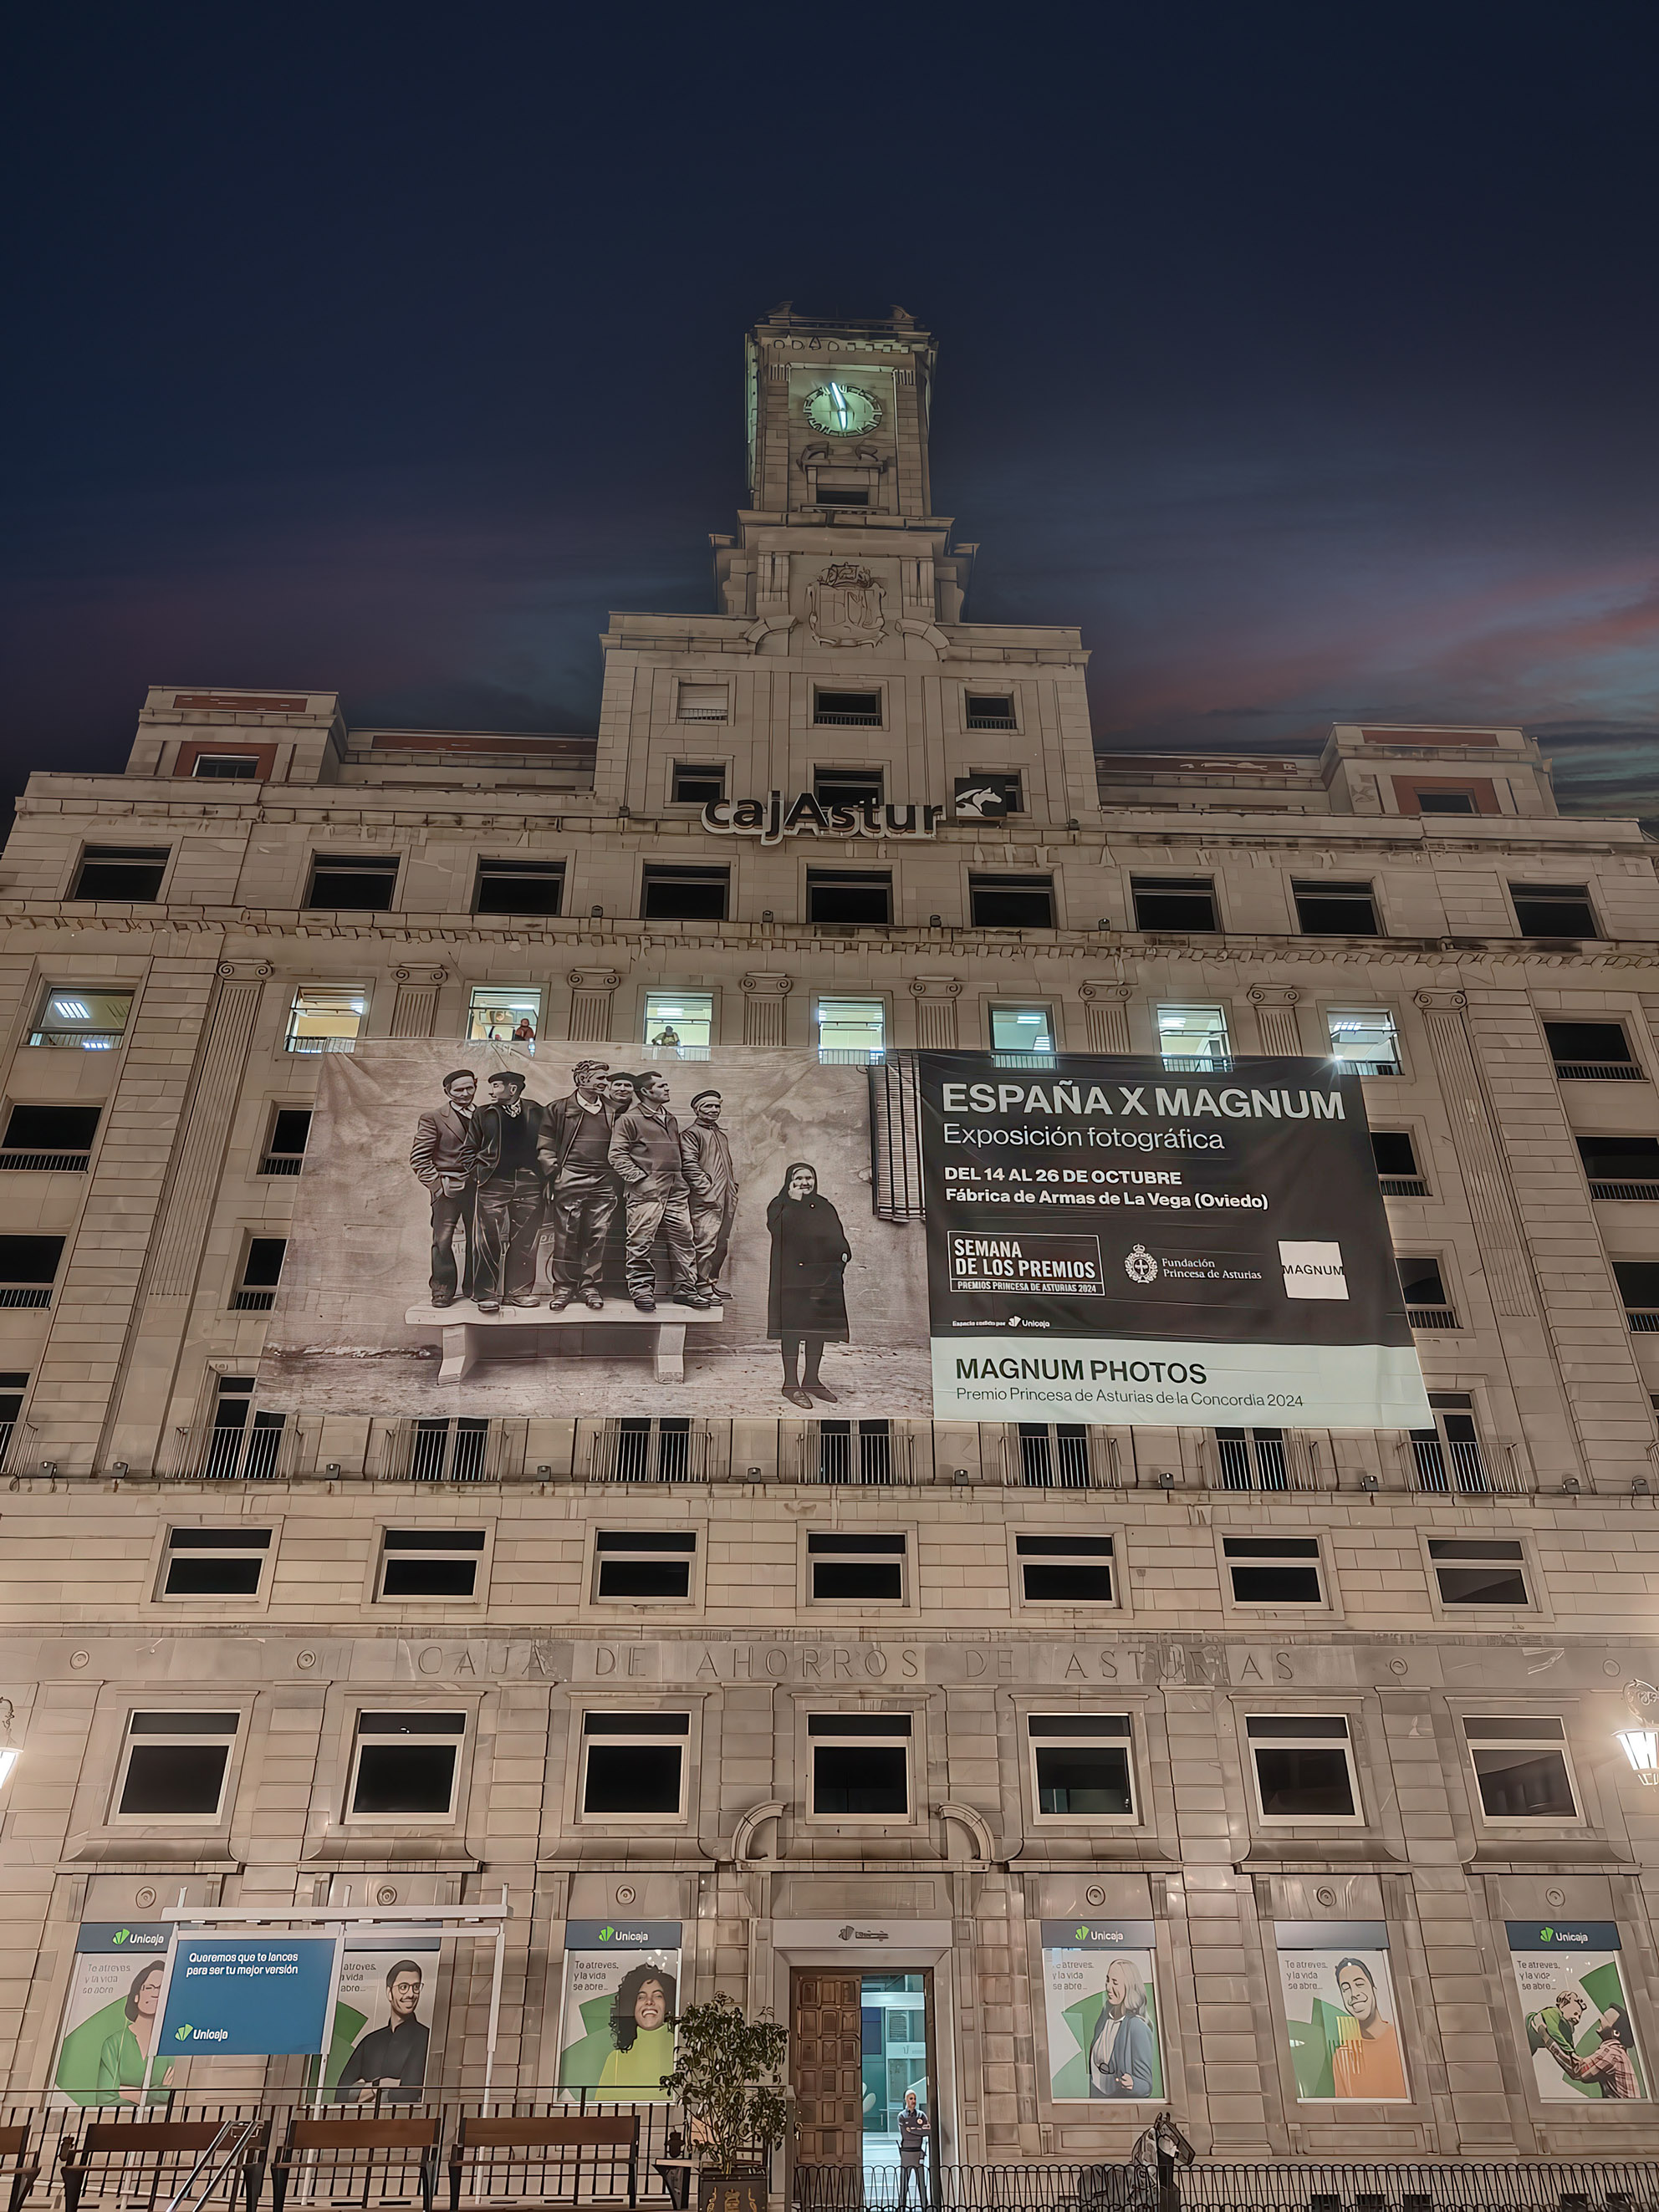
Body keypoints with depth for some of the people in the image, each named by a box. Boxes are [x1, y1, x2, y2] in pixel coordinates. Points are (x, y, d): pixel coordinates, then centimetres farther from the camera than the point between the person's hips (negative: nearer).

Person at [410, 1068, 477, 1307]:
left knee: (478, 1239, 4)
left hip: (477, 1188, 3)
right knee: (443, 1239, -5)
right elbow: (418, 1158, -2)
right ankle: (443, 1289, 5)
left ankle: (474, 1287, 15)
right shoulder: (433, 1119, 1)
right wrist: (437, 1183, -10)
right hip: (448, 1188, -3)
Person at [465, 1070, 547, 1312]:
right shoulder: (483, 1114, 9)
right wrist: (479, 1174, 3)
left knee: (524, 1242, 4)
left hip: (529, 1186, 1)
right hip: (493, 1186, -1)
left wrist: (543, 1177, 2)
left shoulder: (536, 1112, 9)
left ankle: (519, 1291, 13)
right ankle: (487, 1294, 3)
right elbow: (470, 1150, 13)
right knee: (490, 1242, -3)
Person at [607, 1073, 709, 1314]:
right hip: (646, 1191, -7)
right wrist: (640, 1179, -14)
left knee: (684, 1239, 4)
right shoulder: (629, 1119, -2)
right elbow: (617, 1155, -8)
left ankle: (685, 1288, 12)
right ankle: (641, 1290, 3)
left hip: (676, 1190, 7)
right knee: (641, 1242, -6)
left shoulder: (670, 1119, 22)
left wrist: (682, 1181, 16)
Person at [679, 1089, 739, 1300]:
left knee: (721, 1243, 10)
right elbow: (690, 1165, -12)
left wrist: (733, 1187, 16)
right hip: (706, 1200, -8)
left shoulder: (721, 1135, 25)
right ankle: (703, 1286, -6)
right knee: (706, 1241, -10)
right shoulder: (690, 1133, -2)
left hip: (726, 1199, 8)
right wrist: (707, 1189, -17)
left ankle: (713, 1281, 19)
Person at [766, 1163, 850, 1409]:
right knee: (792, 1327, -4)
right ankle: (791, 1382, 1)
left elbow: (838, 1236, 16)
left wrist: (843, 1253, -3)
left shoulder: (824, 1206, 16)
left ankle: (812, 1379, 19)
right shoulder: (780, 1205, 1)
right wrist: (794, 1201, -15)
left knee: (819, 1327, 8)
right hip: (791, 1275, -5)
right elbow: (779, 1229, -18)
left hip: (822, 1274, 5)